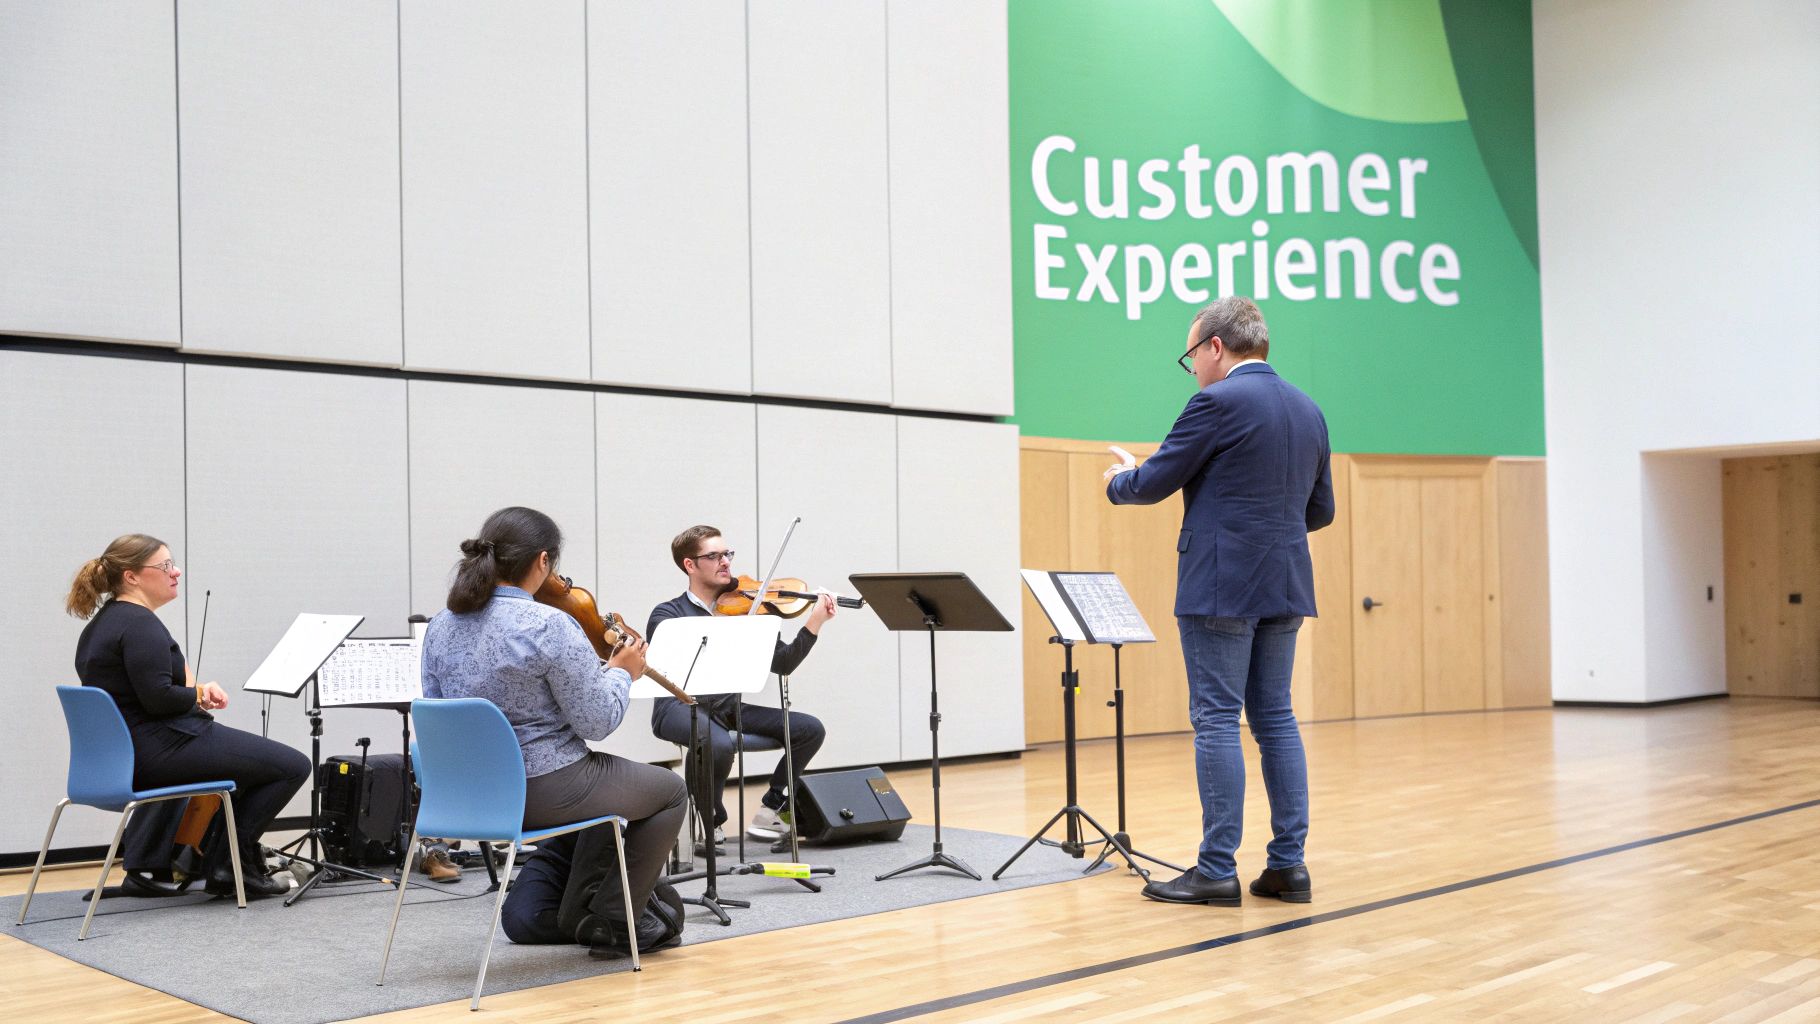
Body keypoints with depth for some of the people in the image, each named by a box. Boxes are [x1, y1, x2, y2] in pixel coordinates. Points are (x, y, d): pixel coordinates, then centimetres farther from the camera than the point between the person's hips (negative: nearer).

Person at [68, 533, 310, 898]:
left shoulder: (100, 624, 15)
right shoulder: (139, 623, -16)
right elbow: (159, 697, -26)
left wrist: (196, 691, 6)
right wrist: (201, 693, -6)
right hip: (159, 751, -11)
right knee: (293, 765, -8)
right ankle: (235, 859, 0)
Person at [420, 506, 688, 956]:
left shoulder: (440, 627, 0)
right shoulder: (549, 626, -22)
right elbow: (597, 722, -18)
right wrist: (621, 672, 2)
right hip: (543, 791, -8)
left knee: (611, 783, 33)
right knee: (669, 790, 17)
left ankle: (579, 912, 33)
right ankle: (615, 922, 17)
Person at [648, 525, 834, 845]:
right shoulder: (667, 614, 1)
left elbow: (781, 664, 5)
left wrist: (814, 625, -9)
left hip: (728, 708, 5)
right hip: (679, 707, -5)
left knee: (810, 728, -10)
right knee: (718, 744, -38)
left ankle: (771, 807, 5)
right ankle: (711, 824, -9)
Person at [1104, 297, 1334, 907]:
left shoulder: (1219, 401, -11)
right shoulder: (1308, 411, 13)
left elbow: (1154, 484, -6)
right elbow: (1320, 510, 18)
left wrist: (1119, 480, 15)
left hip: (1221, 585, -7)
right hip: (1284, 586, 8)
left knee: (1216, 721, -3)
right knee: (1275, 718, 11)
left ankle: (1217, 870, 0)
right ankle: (1288, 865, 12)